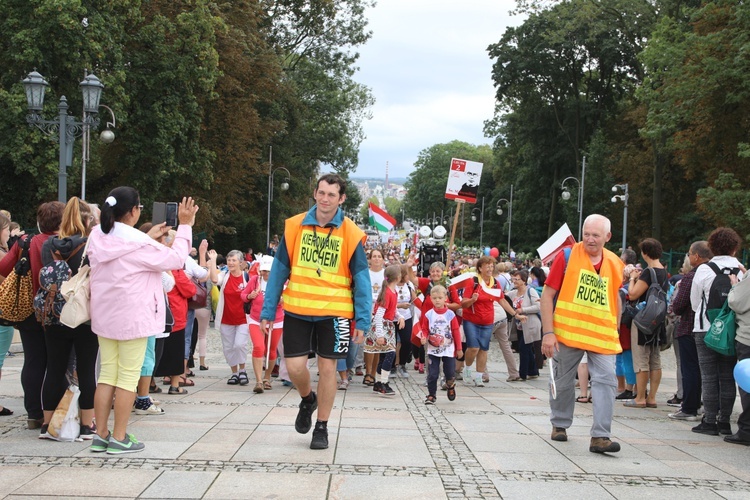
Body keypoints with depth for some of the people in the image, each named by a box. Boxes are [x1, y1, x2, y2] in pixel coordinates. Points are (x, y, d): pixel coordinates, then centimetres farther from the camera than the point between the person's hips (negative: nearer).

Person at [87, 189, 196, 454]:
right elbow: (175, 259, -11)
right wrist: (185, 226, -3)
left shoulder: (98, 238, 3)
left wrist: (148, 238, 18)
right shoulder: (137, 244, -18)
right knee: (128, 377, 1)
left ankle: (101, 435, 13)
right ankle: (119, 438, 4)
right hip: (132, 319, -7)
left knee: (107, 374, 12)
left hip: (105, 318, 7)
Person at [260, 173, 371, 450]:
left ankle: (322, 427, 19)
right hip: (297, 310, 1)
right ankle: (307, 400, 34)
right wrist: (268, 311, 2)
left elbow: (361, 280, -3)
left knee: (327, 367, 3)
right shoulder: (294, 226, -1)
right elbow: (279, 271, 3)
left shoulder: (352, 235, -5)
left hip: (334, 312, -1)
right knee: (295, 366, 0)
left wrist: (362, 321, -8)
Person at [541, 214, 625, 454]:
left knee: (605, 380, -11)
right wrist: (548, 332, -13)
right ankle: (559, 425, 33)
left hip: (602, 335, 2)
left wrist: (616, 330, 18)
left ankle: (600, 436, -10)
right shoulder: (567, 256, -6)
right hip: (567, 333, -2)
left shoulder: (615, 263, 5)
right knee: (563, 381, 11)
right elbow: (547, 295, -7)